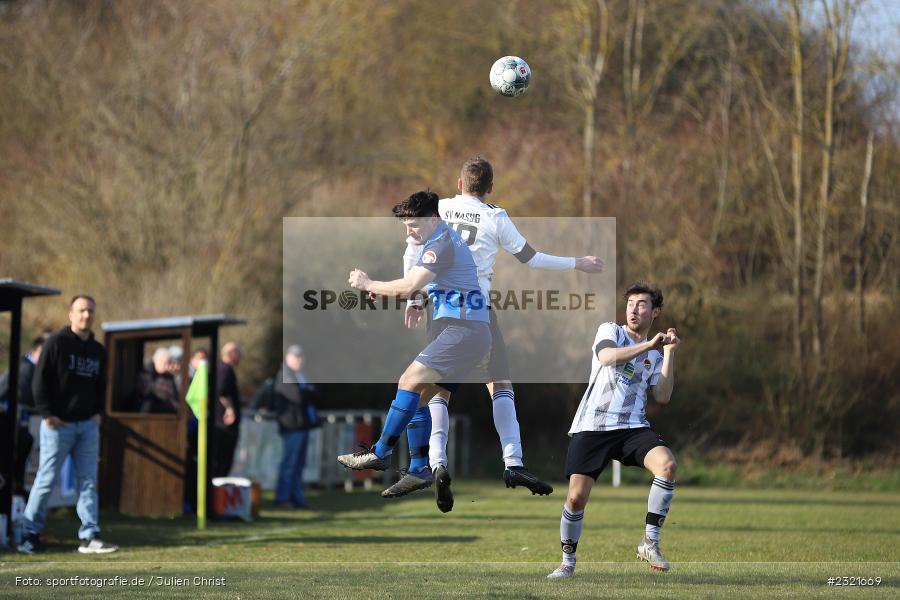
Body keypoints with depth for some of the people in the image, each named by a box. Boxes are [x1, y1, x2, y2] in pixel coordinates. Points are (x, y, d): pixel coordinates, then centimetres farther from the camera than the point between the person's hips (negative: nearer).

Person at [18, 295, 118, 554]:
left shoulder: (98, 351, 13)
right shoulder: (57, 343, -5)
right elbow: (40, 380, -8)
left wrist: (97, 412, 9)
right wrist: (47, 414, -13)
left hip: (88, 425, 6)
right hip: (58, 424, -6)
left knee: (88, 481, 1)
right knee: (46, 479, -2)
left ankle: (90, 537, 0)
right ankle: (30, 534, 5)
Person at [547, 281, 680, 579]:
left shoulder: (655, 354, 17)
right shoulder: (610, 331, 8)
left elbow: (663, 396, 3)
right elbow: (607, 356, -16)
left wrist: (669, 353, 0)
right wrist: (649, 345, -14)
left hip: (633, 426, 2)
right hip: (592, 426, -2)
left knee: (667, 464, -26)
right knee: (577, 498, -9)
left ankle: (650, 542, -15)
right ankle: (567, 562, 15)